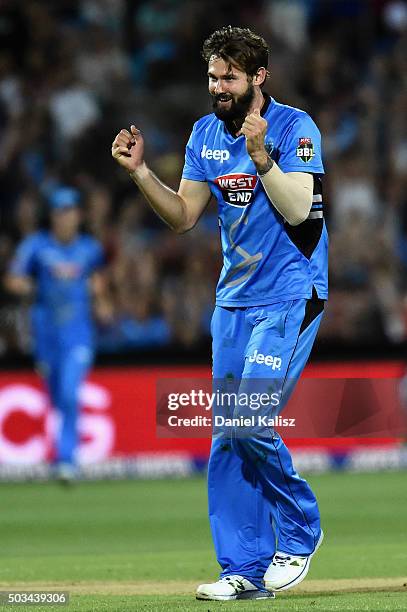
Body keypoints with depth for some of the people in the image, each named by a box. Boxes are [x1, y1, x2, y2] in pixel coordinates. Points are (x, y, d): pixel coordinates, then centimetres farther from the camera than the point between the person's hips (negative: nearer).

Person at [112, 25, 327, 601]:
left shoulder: (295, 128, -11)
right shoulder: (206, 134, 8)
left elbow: (297, 211, -20)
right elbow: (183, 216, 8)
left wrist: (259, 155, -30)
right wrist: (140, 171, -4)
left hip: (290, 295, -7)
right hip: (234, 297, 7)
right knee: (228, 437, 4)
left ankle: (300, 531, 4)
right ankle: (245, 571, 10)